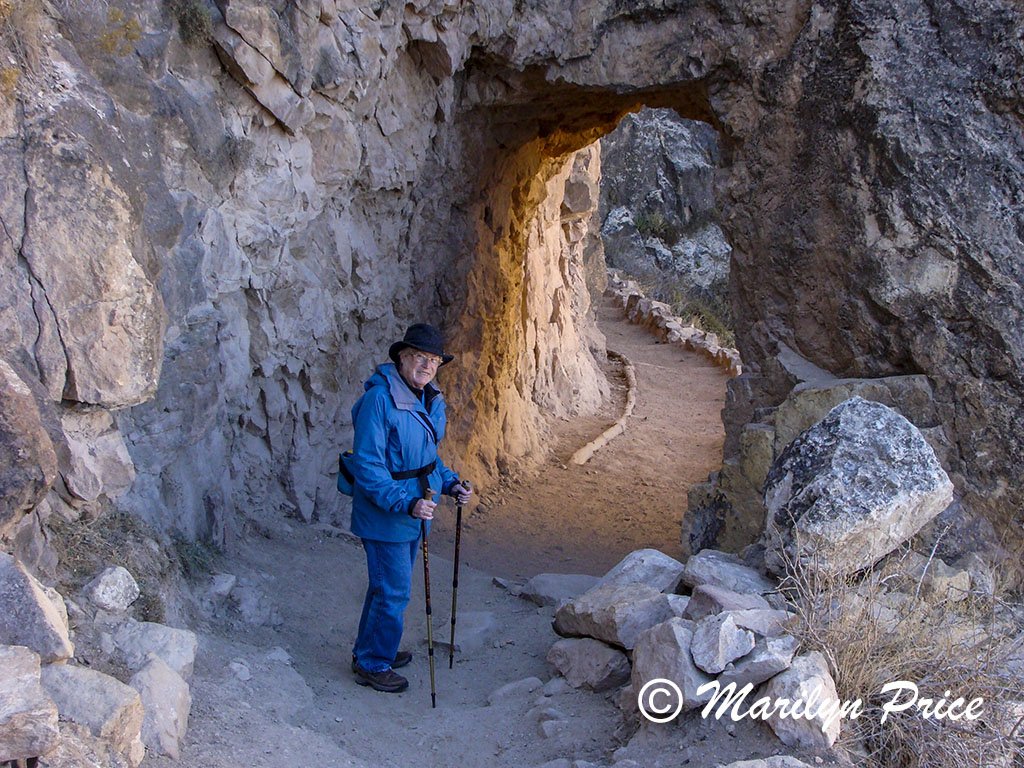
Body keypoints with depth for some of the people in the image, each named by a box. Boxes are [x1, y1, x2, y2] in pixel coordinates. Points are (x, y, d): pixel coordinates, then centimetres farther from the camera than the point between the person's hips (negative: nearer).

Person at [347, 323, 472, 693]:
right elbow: (367, 466, -25)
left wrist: (450, 483, 5)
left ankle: (370, 649, 40)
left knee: (389, 584, 22)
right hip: (383, 513, -9)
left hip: (413, 511, 9)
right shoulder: (380, 399, -23)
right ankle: (372, 665, 19)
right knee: (393, 591, 0)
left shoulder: (431, 400, 5)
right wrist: (406, 502, -31)